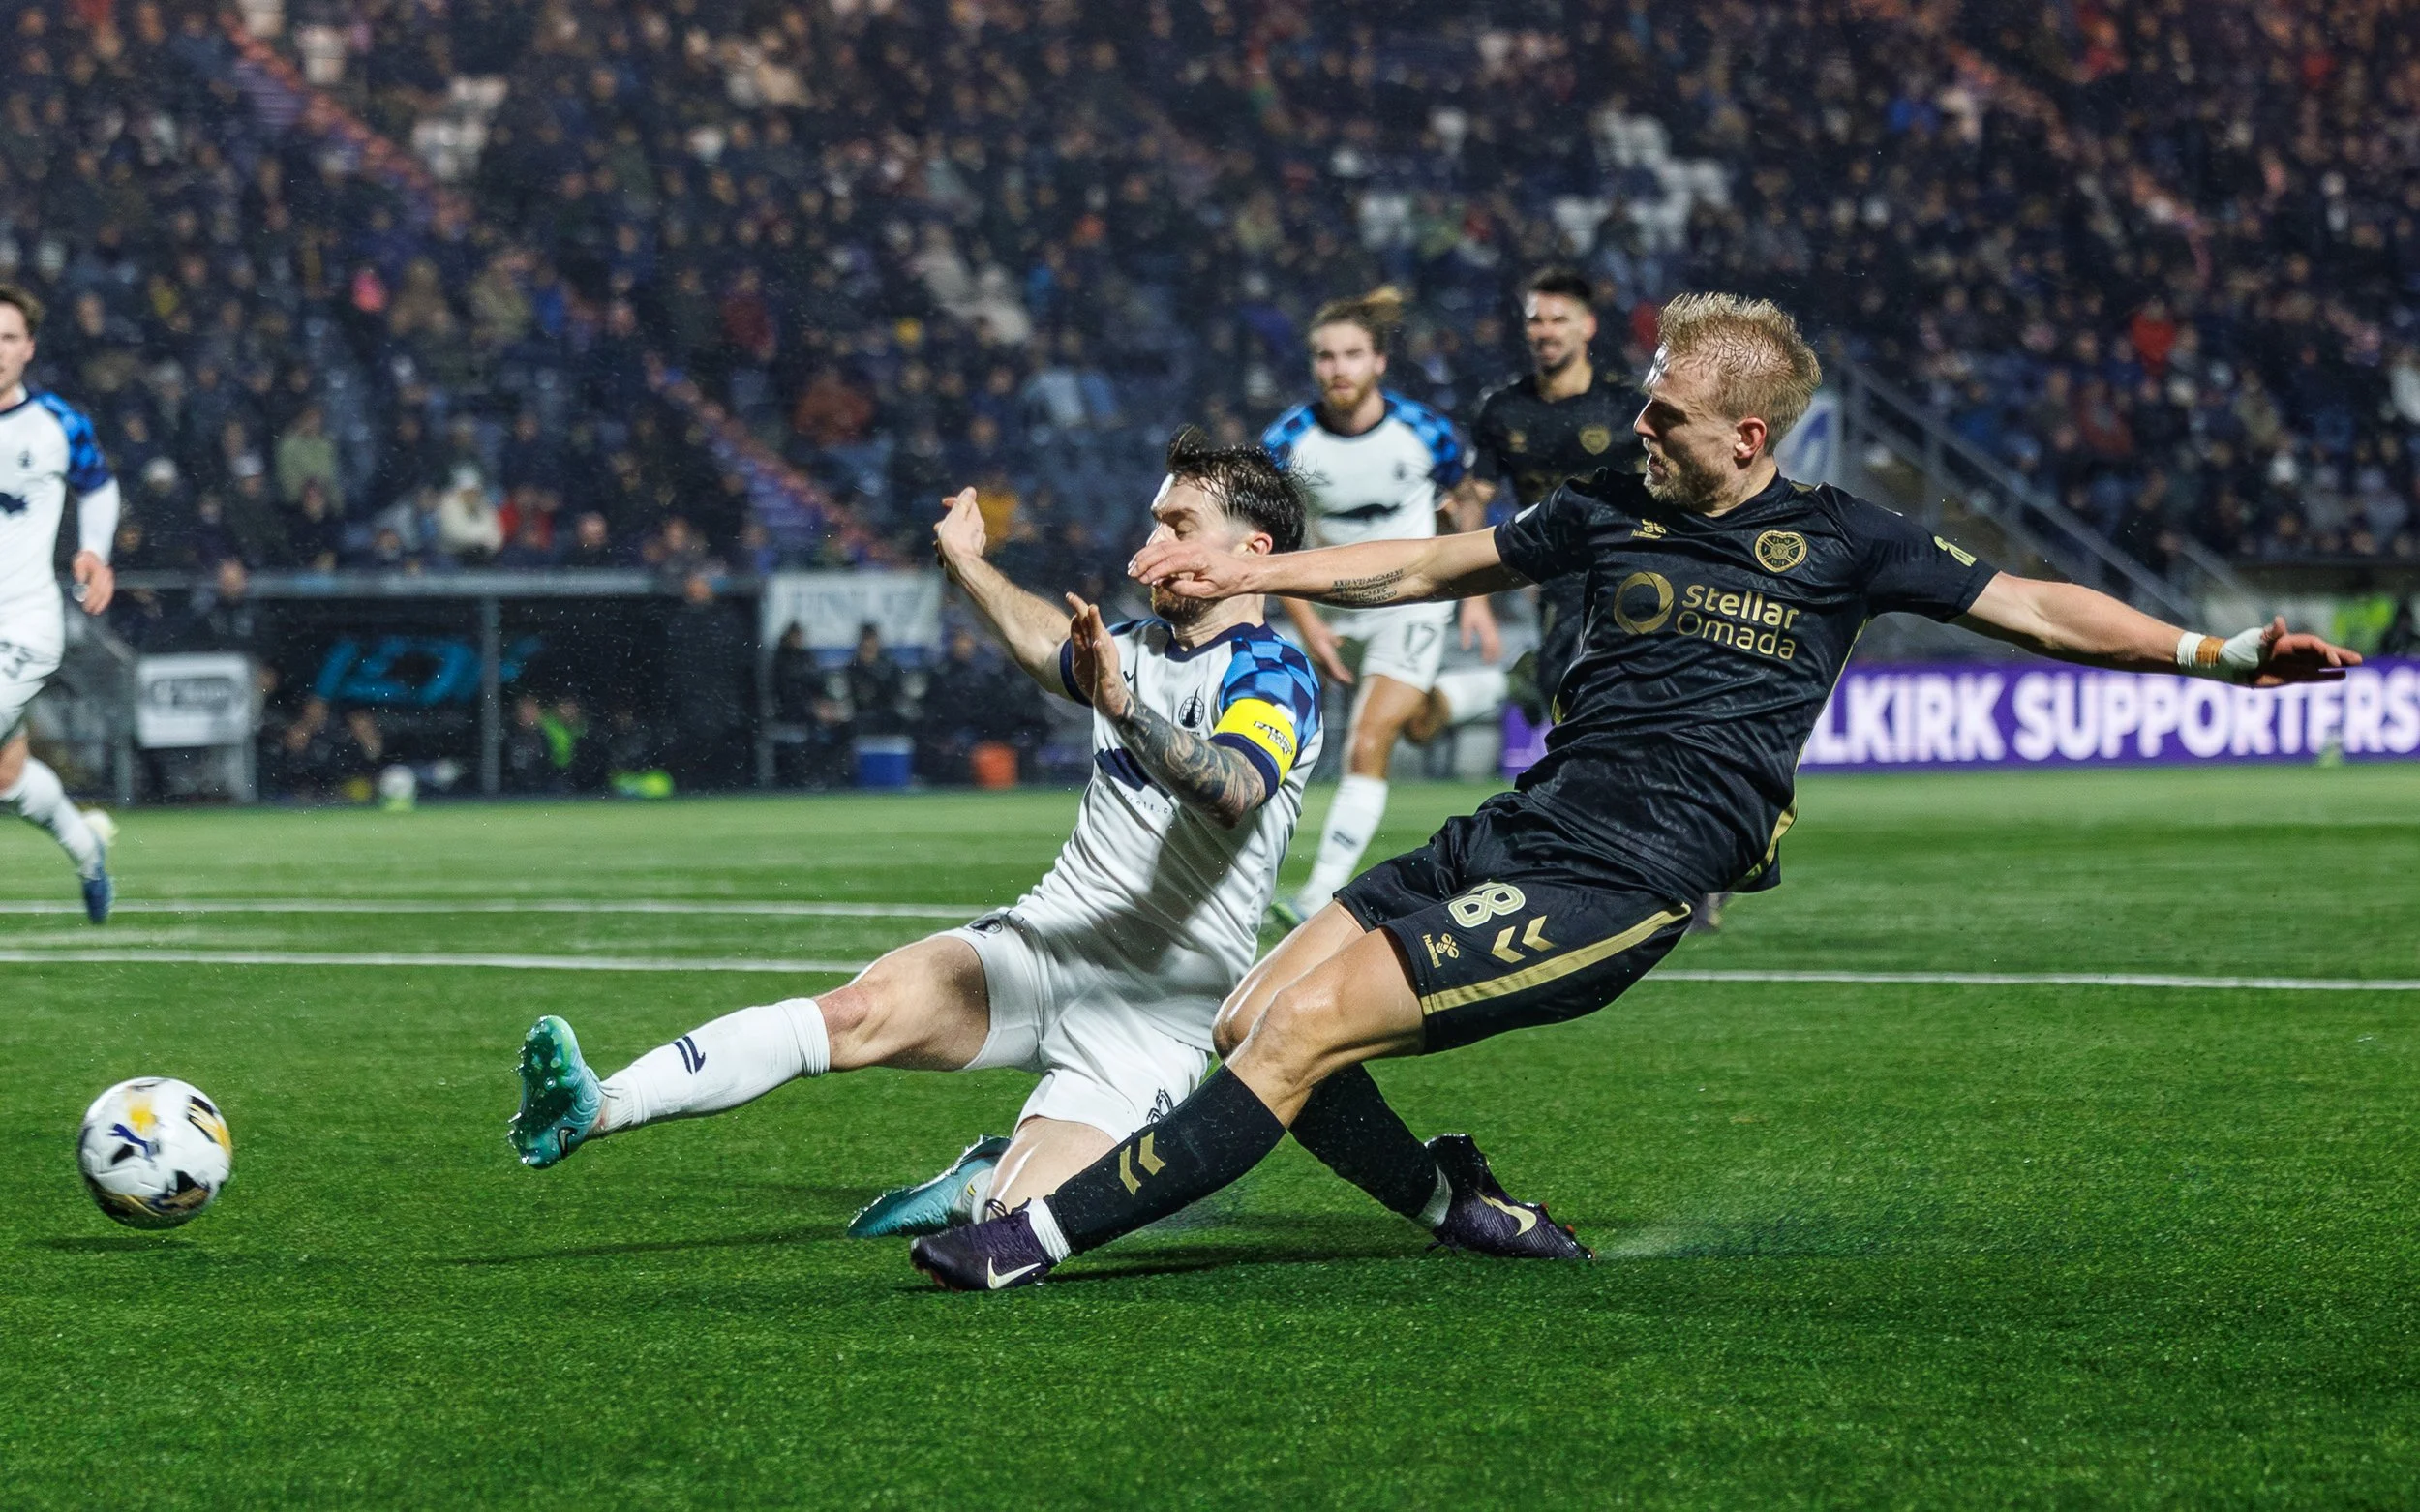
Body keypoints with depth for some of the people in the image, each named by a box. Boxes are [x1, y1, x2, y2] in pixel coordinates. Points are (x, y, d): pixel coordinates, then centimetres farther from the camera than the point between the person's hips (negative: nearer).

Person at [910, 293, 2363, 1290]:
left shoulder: (1837, 542, 1)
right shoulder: (1615, 506, 14)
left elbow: (2034, 606, 5)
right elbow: (1432, 566, 24)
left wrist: (2217, 651, -4)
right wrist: (1246, 570, 18)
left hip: (1618, 883, -7)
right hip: (1513, 832, 7)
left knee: (1300, 1034, -20)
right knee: (1252, 1020, -3)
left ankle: (1039, 1238, -17)